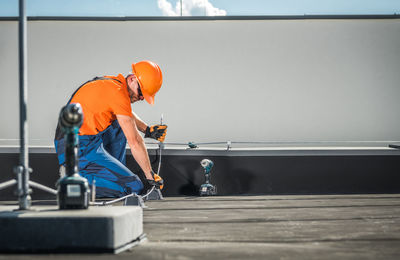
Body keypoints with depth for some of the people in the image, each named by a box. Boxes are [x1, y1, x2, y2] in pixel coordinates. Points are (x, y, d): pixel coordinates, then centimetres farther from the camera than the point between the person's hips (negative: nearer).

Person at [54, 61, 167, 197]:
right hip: (83, 149, -10)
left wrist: (147, 130, 21)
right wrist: (150, 176, -7)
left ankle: (114, 172, 18)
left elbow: (127, 114, 35)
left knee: (120, 126, 27)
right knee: (135, 187, -11)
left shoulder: (110, 82, 12)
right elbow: (135, 142, -14)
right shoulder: (119, 93, -16)